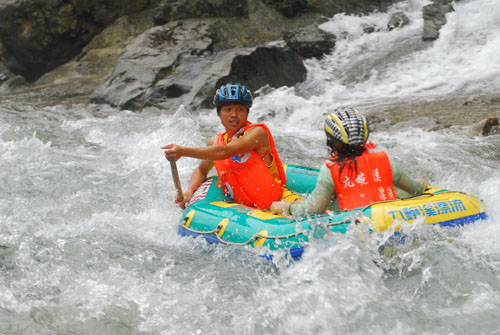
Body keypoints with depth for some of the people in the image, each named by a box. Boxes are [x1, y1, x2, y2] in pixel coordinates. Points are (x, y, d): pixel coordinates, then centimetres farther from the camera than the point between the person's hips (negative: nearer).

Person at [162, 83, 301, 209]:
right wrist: (189, 191, 8)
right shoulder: (215, 142, 13)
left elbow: (225, 152, -20)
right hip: (247, 210, 8)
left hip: (279, 200, -8)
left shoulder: (258, 132, -7)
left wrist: (183, 151, -24)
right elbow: (201, 170, 29)